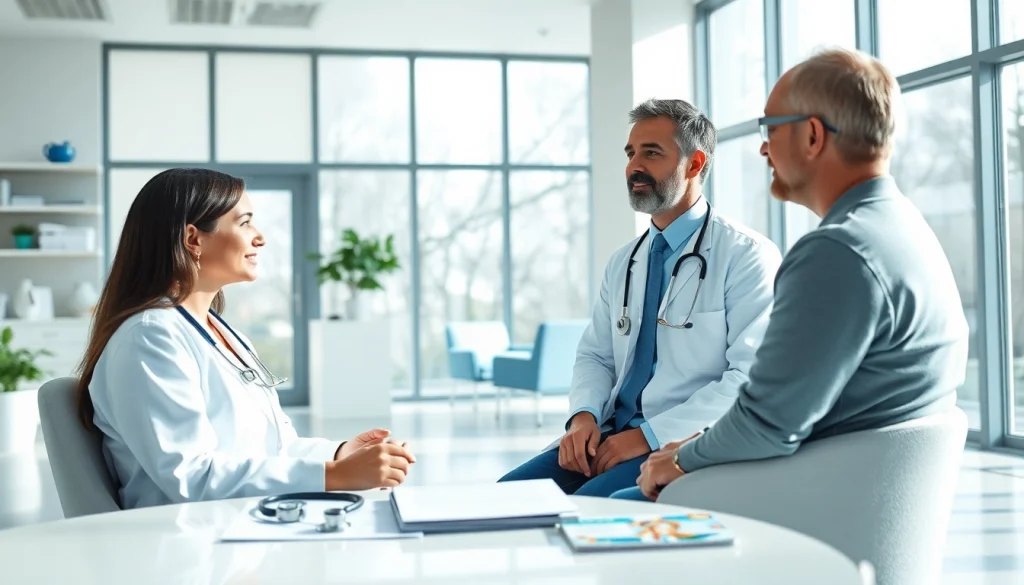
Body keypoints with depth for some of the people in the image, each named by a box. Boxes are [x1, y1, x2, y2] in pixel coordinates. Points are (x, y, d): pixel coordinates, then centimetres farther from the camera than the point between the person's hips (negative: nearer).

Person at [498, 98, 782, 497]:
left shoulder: (746, 256, -7)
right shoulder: (623, 263, 15)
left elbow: (752, 379, -15)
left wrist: (650, 435, -18)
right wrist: (584, 416, -4)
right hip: (611, 435, 7)